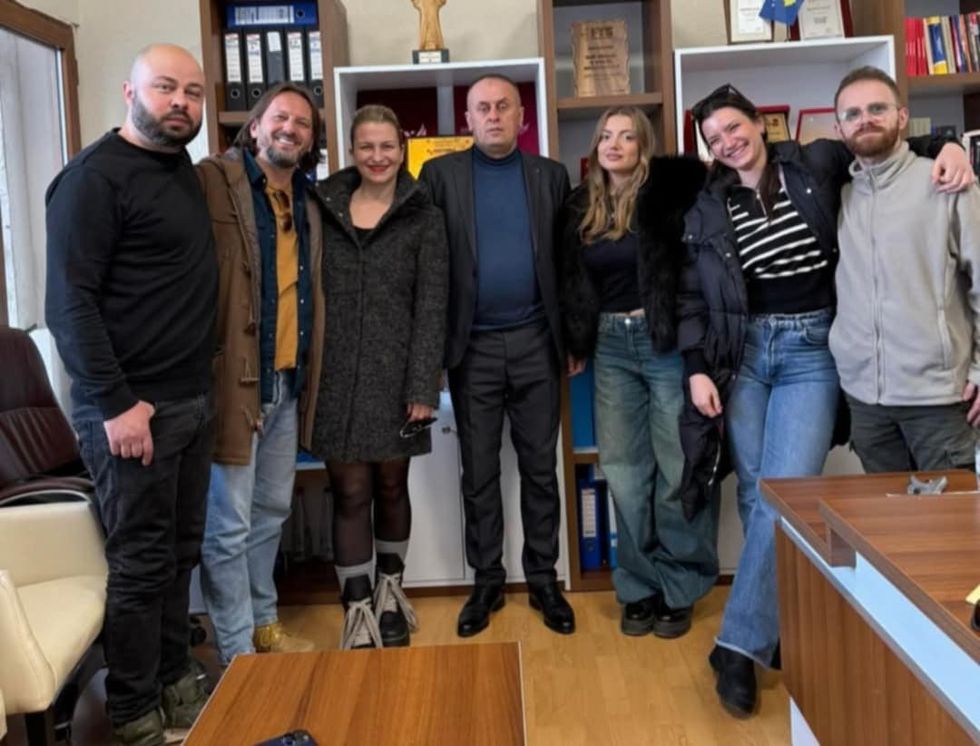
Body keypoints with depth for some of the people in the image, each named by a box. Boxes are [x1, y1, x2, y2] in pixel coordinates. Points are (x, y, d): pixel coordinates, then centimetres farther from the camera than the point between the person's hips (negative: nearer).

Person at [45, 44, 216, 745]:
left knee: (180, 553, 14)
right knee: (140, 563, 2)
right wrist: (116, 403, -19)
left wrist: (202, 385, 11)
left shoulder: (186, 172, 13)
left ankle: (174, 682, 29)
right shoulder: (95, 175, -10)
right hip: (133, 405, -7)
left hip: (193, 399, 7)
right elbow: (69, 301, -15)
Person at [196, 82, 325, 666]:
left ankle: (264, 623, 34)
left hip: (289, 381, 8)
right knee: (230, 524, 0)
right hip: (235, 375, -7)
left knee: (272, 511, 18)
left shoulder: (308, 201, 15)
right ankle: (237, 652, 12)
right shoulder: (215, 180, -7)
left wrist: (309, 371, 11)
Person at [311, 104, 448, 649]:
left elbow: (431, 306, -3)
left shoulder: (423, 217, 3)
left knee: (391, 485, 11)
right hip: (336, 374, 1)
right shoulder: (324, 207, 8)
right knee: (351, 492, 1)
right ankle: (357, 611, 9)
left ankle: (390, 594, 29)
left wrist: (424, 386, -10)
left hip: (395, 372, -1)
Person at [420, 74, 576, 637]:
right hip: (474, 346, -1)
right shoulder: (441, 174, 2)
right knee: (479, 473, 7)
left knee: (541, 469, 8)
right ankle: (487, 581, 20)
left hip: (535, 341, 1)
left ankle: (544, 579, 20)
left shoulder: (550, 175, 7)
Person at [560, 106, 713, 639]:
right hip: (611, 347, 4)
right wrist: (574, 343, 14)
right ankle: (639, 586, 20)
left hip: (668, 343, -4)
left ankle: (679, 588, 17)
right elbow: (573, 281, 16)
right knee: (624, 473, 6)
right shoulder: (581, 205, 9)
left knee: (679, 470, 2)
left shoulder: (665, 194, -4)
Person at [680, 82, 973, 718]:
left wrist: (948, 146, -3)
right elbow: (693, 297, 7)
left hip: (811, 350, -2)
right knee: (756, 497, 4)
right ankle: (783, 631, 20)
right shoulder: (707, 207, 6)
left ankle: (740, 645, -5)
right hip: (744, 353, 2)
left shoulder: (815, 165, 3)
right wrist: (697, 369, -1)